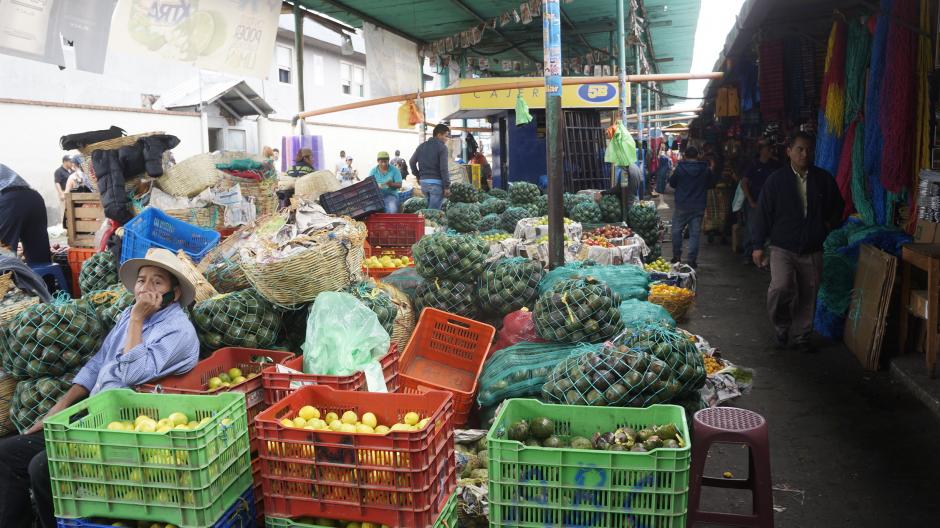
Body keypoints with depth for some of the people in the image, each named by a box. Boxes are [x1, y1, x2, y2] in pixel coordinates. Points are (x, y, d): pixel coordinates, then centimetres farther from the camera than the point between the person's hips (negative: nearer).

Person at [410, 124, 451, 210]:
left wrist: (418, 175, 24)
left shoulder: (422, 146, 12)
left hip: (423, 182, 7)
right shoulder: (442, 147, -8)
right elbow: (444, 168, -14)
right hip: (436, 183, -7)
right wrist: (447, 186, -11)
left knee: (430, 207, 20)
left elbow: (411, 162, 15)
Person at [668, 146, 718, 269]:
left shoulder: (680, 168, -9)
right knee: (694, 233, 5)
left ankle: (677, 257, 15)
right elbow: (712, 184, 12)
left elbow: (672, 183, 3)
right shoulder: (706, 169, -2)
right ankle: (692, 260, 4)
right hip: (699, 206, 2)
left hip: (682, 206, -2)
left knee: (676, 230, 14)